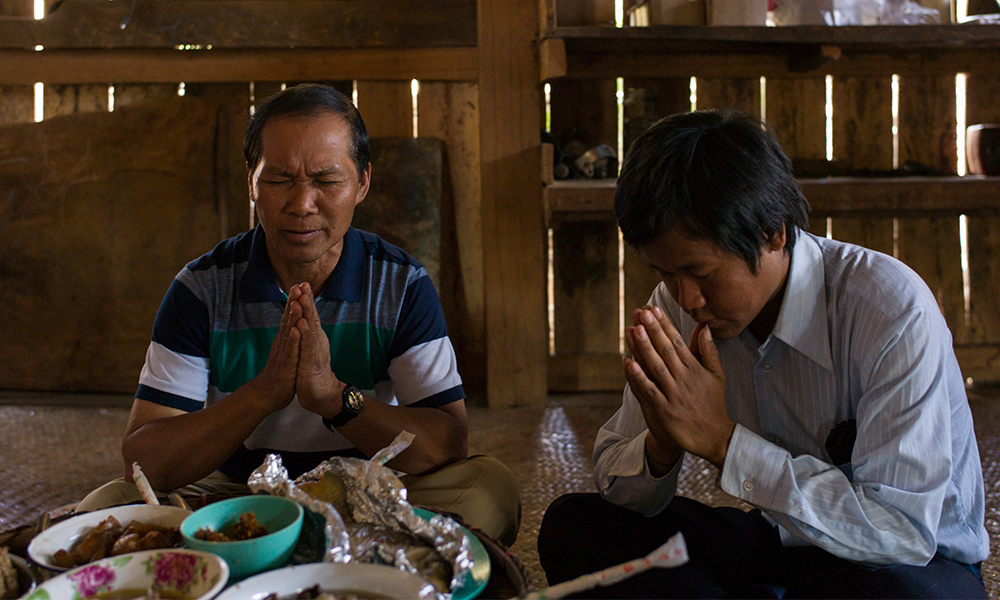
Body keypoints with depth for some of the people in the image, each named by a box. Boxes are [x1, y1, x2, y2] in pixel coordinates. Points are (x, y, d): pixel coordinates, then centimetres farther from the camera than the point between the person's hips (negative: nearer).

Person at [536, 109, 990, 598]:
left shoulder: (893, 311, -24)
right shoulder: (679, 303, -7)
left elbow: (905, 530, -30)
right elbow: (614, 482, -2)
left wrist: (723, 440, -32)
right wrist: (660, 447, -26)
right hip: (778, 542, 5)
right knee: (570, 525, -10)